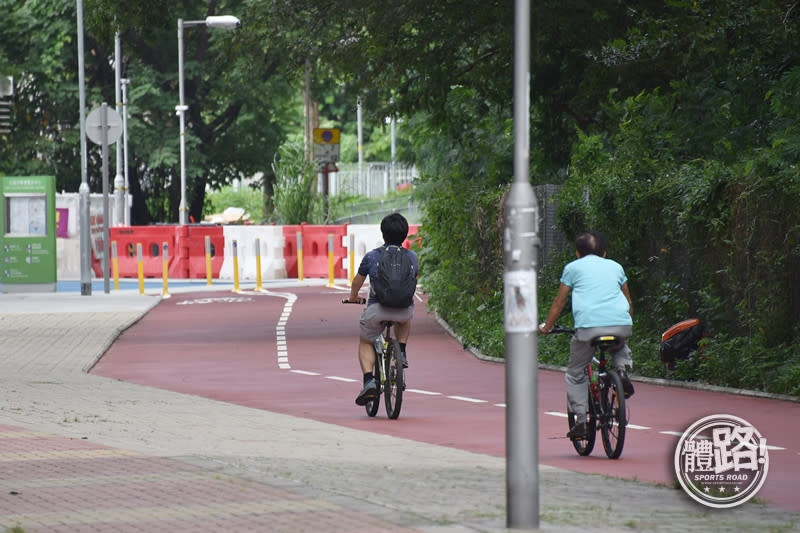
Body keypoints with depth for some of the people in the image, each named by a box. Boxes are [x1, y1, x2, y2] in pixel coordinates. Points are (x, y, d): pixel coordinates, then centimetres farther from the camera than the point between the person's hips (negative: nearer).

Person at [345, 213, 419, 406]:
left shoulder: (371, 257, 3)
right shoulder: (412, 257, 8)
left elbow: (358, 281, 19)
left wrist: (353, 297, 40)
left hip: (376, 309, -2)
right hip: (404, 309, 2)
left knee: (365, 342, 20)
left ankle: (369, 381, 0)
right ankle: (401, 351, 23)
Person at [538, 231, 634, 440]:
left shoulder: (573, 268, 17)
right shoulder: (615, 266, 26)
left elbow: (559, 303, 20)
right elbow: (628, 302, 34)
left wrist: (546, 327, 33)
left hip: (589, 326, -3)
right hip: (621, 324, 3)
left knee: (575, 373, 14)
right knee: (620, 348, 37)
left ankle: (581, 421, 3)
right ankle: (622, 369, 4)